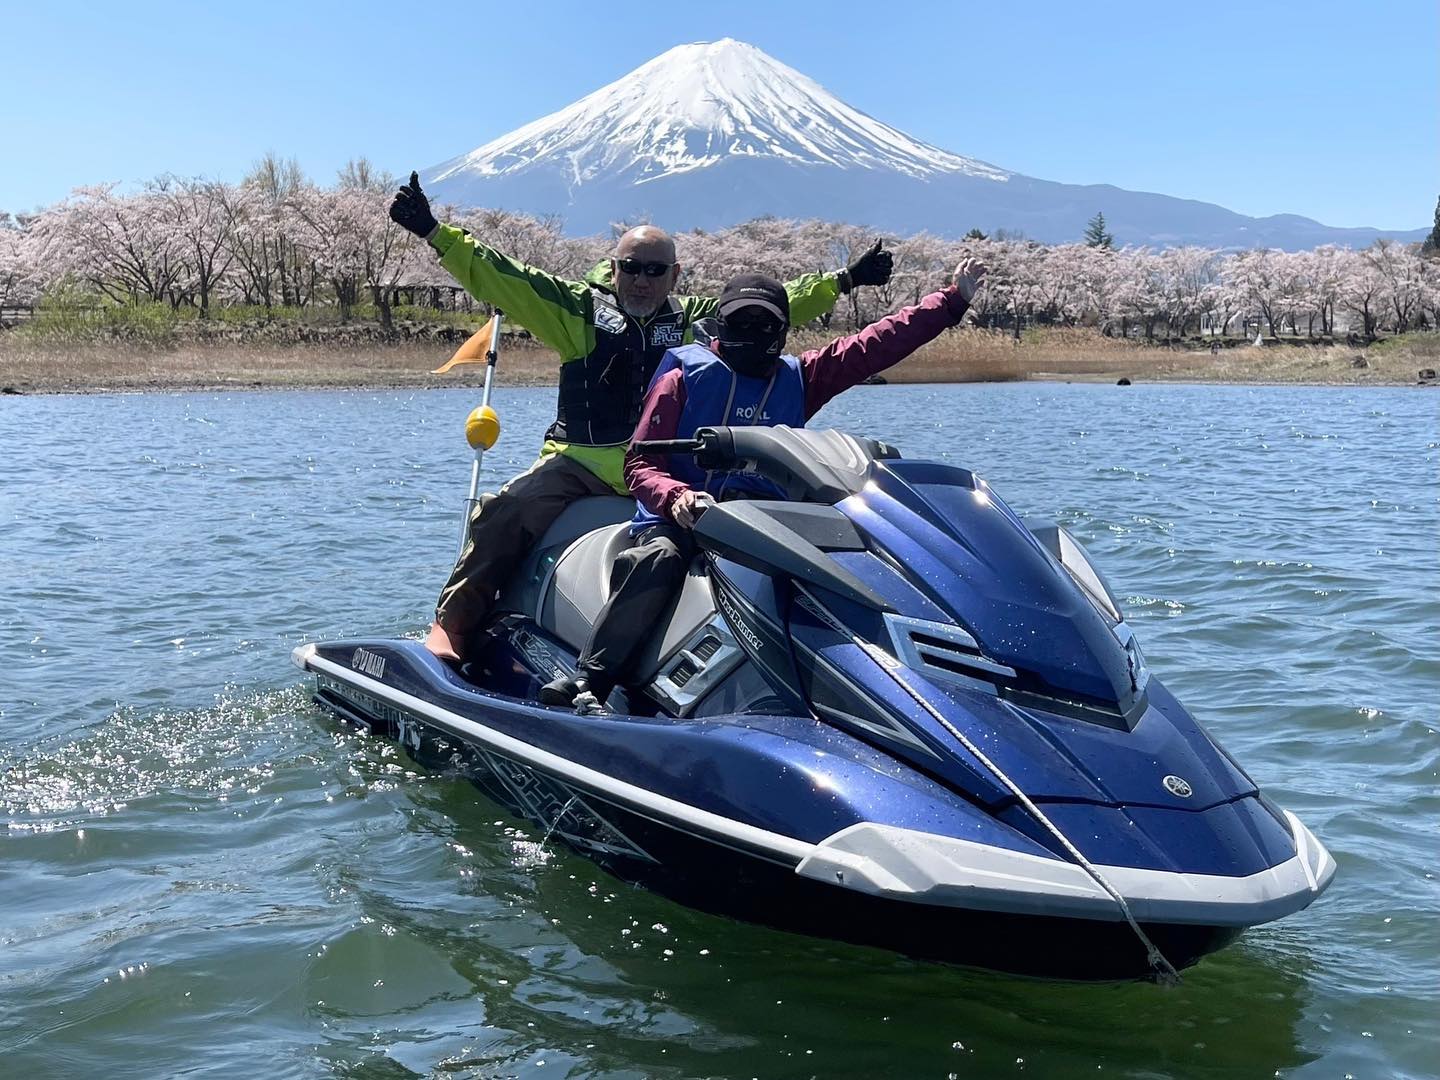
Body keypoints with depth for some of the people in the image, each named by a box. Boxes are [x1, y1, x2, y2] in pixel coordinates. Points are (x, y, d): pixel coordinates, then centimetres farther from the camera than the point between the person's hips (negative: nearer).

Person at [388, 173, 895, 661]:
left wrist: (845, 281, 16)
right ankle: (452, 626, -12)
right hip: (581, 460, -2)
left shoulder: (699, 320, 15)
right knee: (505, 512, -23)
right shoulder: (578, 309, 8)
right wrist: (434, 231, -6)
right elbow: (500, 278, 3)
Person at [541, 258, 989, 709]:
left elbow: (882, 340, 15)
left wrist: (953, 299, 12)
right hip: (678, 519, -3)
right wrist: (675, 498, -20)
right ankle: (588, 680, -33)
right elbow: (640, 463, 1)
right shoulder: (683, 378, 7)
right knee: (657, 560, -35)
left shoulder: (800, 379, 16)